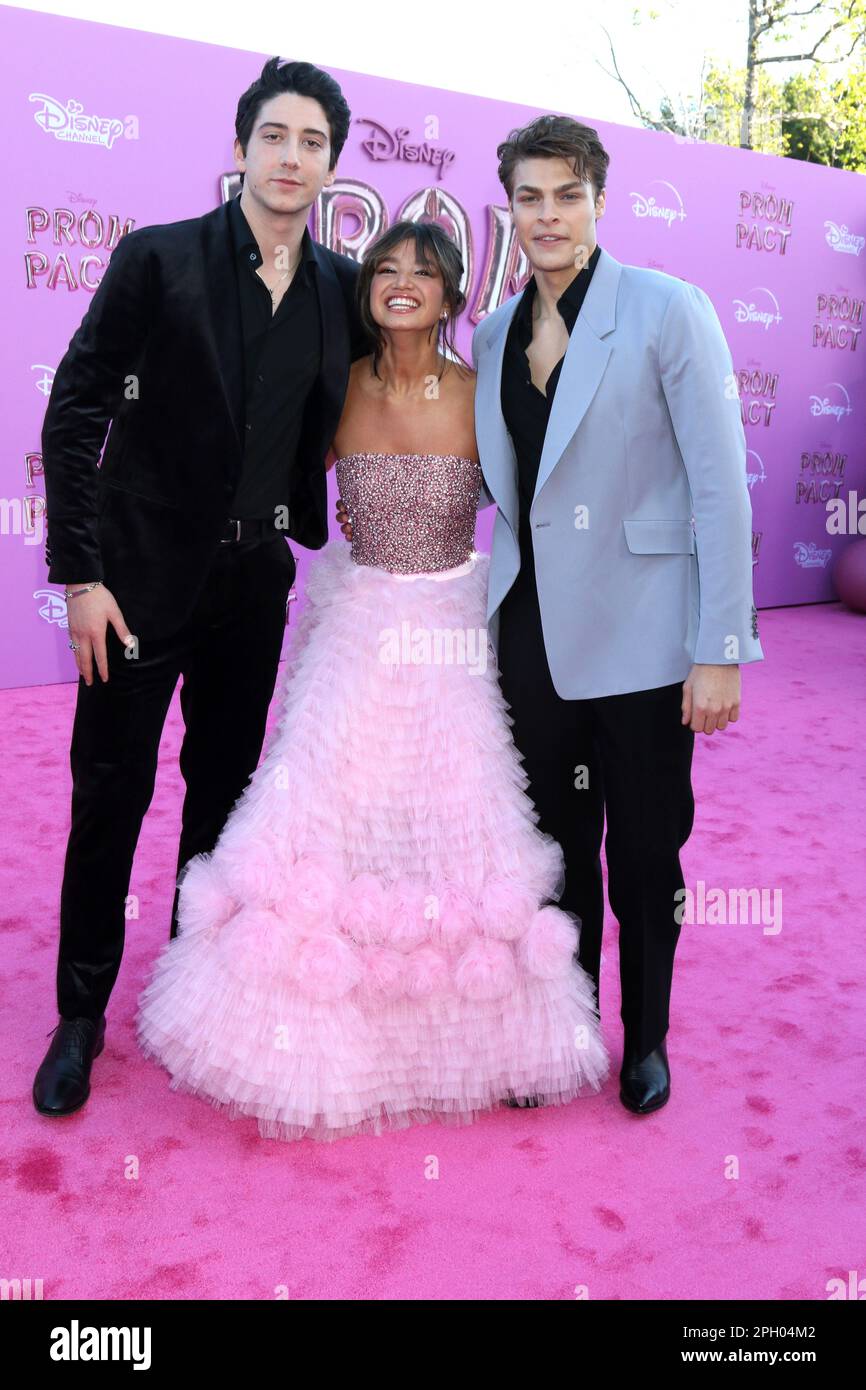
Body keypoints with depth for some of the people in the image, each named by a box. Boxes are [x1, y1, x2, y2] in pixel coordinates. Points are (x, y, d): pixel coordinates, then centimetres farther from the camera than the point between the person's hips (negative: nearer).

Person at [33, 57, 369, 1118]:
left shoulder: (343, 290, 3)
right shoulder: (157, 258, -6)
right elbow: (74, 415, -8)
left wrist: (312, 531, 6)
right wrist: (80, 573, -12)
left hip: (254, 583, 4)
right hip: (143, 574, -3)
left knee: (224, 788, 13)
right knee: (112, 793, 4)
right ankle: (82, 1013, 21)